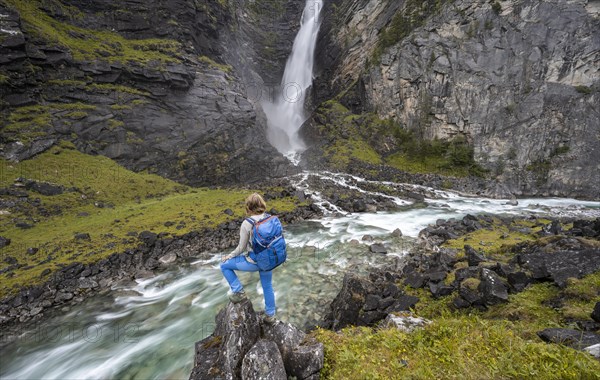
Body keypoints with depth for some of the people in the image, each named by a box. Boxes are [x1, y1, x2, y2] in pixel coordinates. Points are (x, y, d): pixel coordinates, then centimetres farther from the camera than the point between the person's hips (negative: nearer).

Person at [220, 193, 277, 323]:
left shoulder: (246, 224, -22)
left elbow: (241, 248, -12)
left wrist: (229, 256, 6)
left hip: (253, 262, -5)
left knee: (224, 265, 17)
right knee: (267, 286, 26)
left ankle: (238, 292, 18)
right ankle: (270, 315, 41)